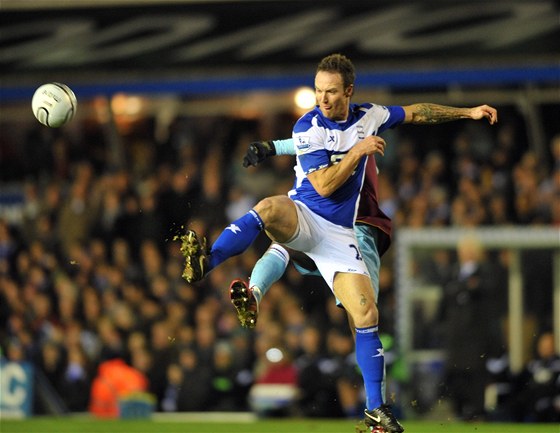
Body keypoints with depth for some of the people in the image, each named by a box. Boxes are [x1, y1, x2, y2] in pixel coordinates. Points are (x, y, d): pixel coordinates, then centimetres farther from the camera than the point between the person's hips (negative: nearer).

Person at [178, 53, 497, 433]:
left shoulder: (368, 117, 6)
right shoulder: (308, 127, -8)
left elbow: (417, 112, 22)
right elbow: (323, 185, -15)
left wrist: (467, 112, 25)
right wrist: (358, 151, -20)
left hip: (339, 233, 3)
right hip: (301, 217, -3)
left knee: (366, 314, -8)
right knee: (269, 207, -40)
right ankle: (205, 262, -53)